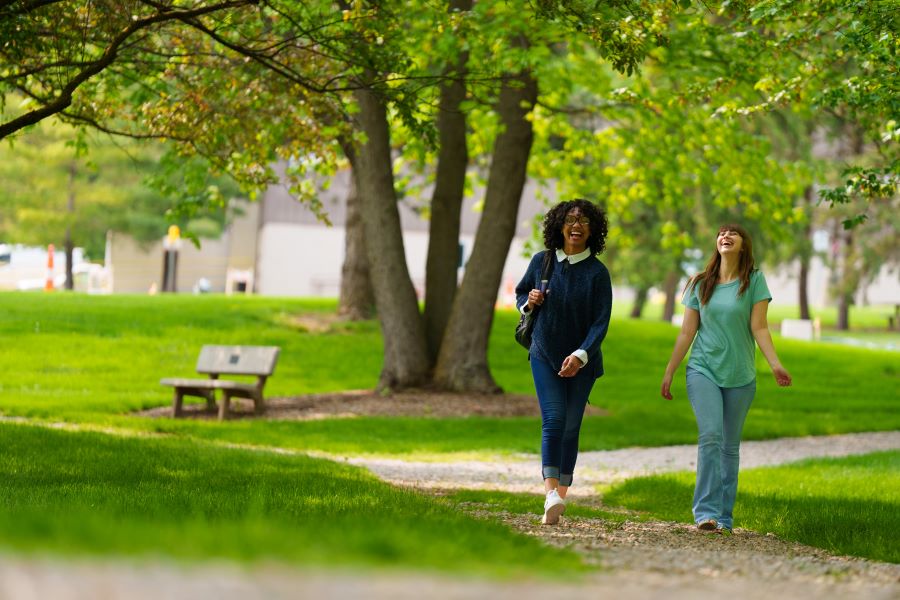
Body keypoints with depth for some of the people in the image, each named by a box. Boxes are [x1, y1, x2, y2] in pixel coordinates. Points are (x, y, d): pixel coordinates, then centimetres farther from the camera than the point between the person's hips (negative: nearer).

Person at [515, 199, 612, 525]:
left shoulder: (597, 272, -7)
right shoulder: (541, 262, 0)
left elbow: (601, 323, -12)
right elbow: (521, 292, 18)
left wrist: (581, 355, -26)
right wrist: (529, 303, -7)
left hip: (581, 361, 0)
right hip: (545, 355, 0)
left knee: (570, 428, 4)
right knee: (553, 420, -15)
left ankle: (561, 495, 13)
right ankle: (551, 494, -28)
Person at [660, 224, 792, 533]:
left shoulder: (754, 281, 2)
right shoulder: (700, 284, 7)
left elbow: (759, 328, -3)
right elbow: (687, 332, 10)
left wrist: (775, 363, -17)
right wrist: (669, 372, 10)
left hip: (739, 375, 0)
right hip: (703, 369, 0)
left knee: (730, 446, 5)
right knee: (710, 435, -17)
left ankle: (724, 516, 10)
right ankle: (706, 512, -20)